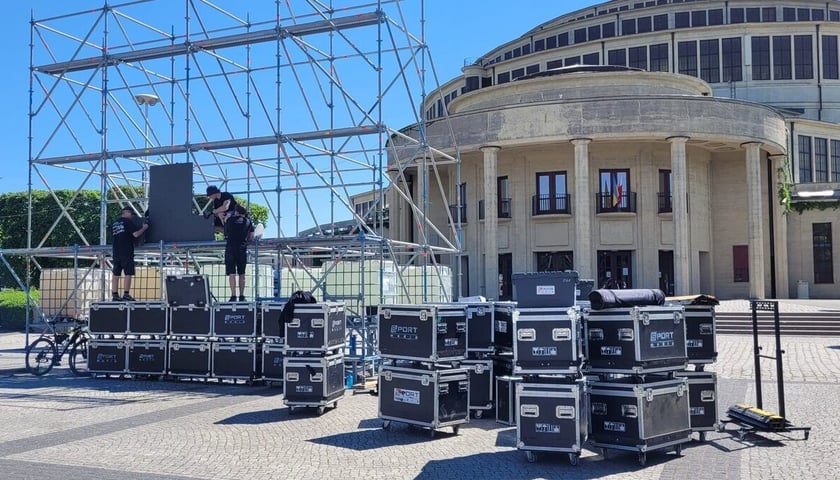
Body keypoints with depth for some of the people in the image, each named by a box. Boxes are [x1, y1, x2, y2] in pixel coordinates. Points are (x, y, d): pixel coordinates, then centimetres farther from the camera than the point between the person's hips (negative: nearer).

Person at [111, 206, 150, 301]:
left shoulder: (114, 223, 17)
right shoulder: (127, 221, -5)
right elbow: (136, 234, -13)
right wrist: (144, 227, 1)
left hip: (116, 253, 7)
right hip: (126, 252, -7)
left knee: (116, 274, 6)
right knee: (128, 274, -5)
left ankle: (115, 295, 6)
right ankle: (125, 295, -9)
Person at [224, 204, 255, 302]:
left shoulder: (229, 220, 6)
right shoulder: (248, 222, 8)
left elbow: (226, 233, 13)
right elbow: (251, 237, 7)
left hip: (230, 248, -1)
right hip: (242, 249, 1)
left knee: (231, 273, -4)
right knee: (241, 274, 10)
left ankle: (233, 296, -12)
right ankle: (242, 296, 9)